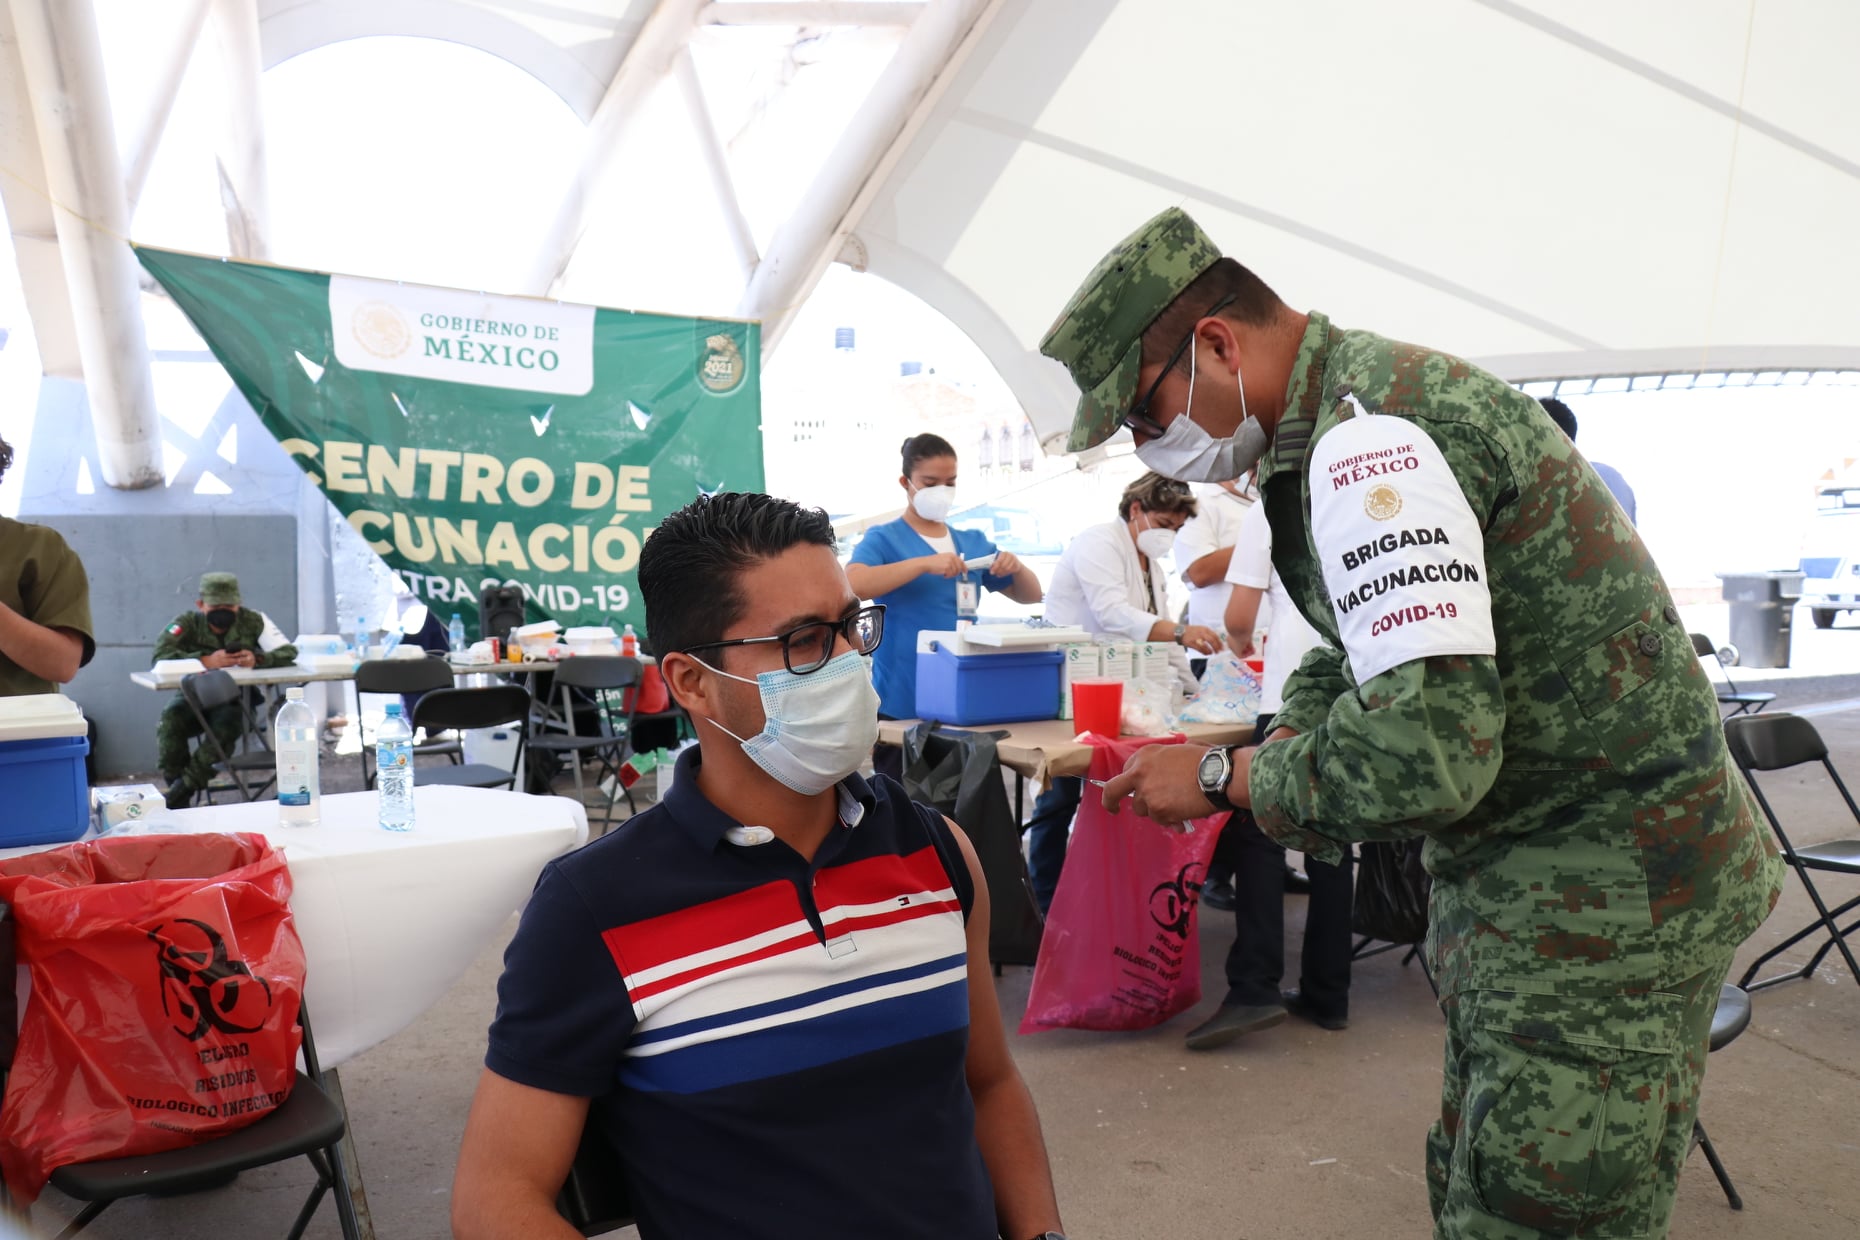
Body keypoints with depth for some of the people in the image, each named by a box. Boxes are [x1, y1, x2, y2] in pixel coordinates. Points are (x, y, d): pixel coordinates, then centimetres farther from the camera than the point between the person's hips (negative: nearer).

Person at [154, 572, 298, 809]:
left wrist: (258, 659, -31)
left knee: (227, 726, -33)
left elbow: (288, 652, -11)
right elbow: (161, 655, -20)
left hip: (236, 699, -1)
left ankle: (183, 789, -16)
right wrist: (206, 661, -32)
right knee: (170, 719, -29)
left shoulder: (253, 620, -4)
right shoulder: (188, 623, -5)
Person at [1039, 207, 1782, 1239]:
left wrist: (1224, 775, -16)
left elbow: (1425, 754, -32)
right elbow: (1351, 656, 17)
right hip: (1529, 861, 10)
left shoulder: (1369, 435, -24)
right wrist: (1276, 757, -2)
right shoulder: (1362, 407, 9)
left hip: (1605, 882, -10)